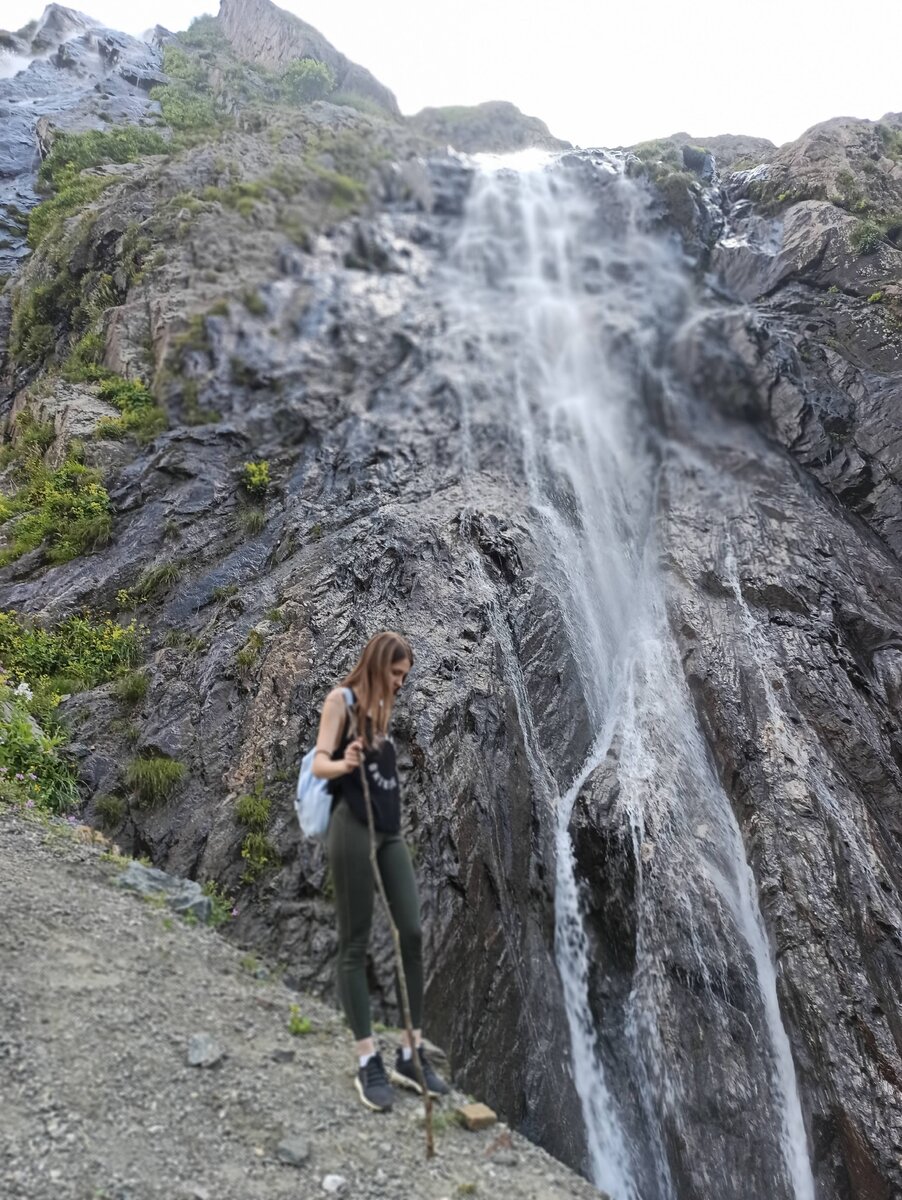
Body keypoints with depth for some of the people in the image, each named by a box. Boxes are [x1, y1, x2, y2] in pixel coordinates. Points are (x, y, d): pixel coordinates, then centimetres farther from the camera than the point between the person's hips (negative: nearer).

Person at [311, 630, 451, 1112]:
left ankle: (411, 1054, 15)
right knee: (355, 945, 1)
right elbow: (319, 762, -13)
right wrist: (343, 763, -32)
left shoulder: (381, 707, 16)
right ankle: (368, 1062, 10)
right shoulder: (341, 699, -5)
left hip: (389, 830, 8)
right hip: (352, 828, -7)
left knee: (412, 934, 3)